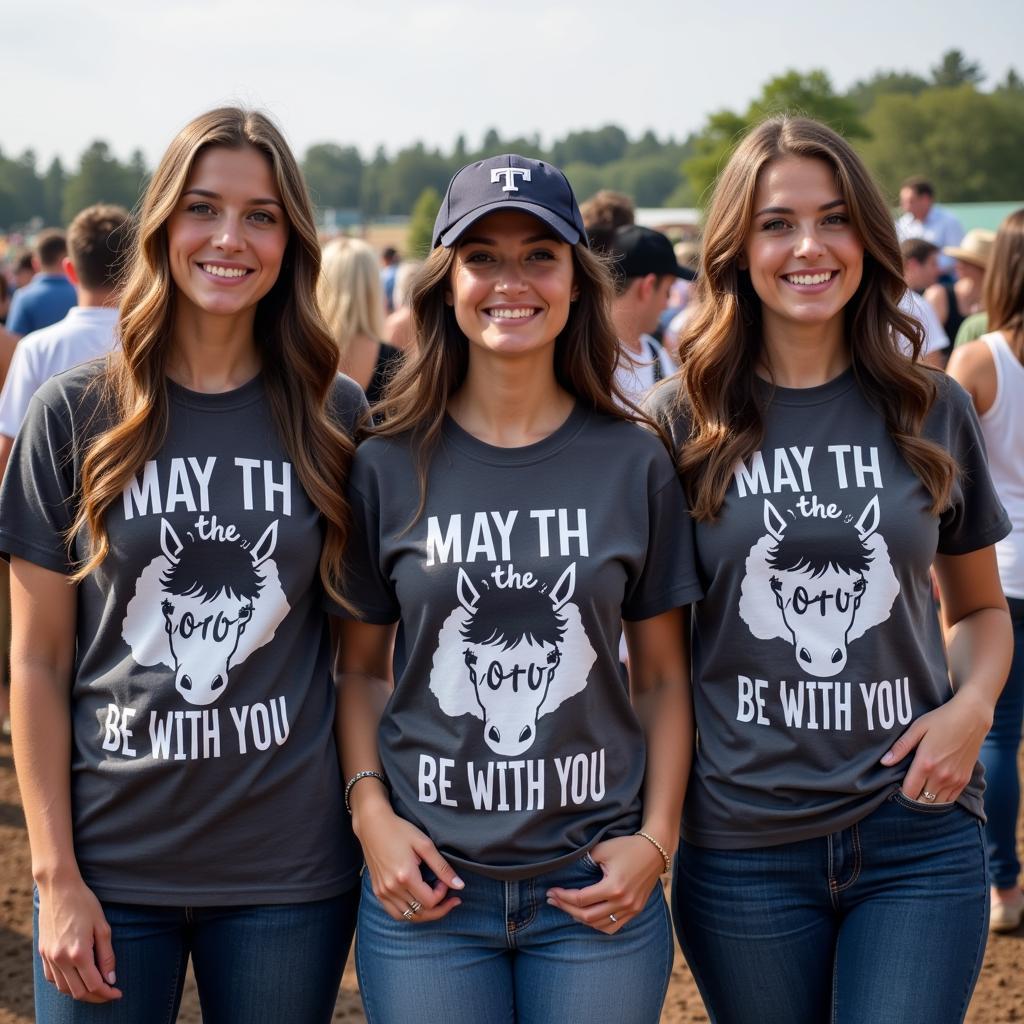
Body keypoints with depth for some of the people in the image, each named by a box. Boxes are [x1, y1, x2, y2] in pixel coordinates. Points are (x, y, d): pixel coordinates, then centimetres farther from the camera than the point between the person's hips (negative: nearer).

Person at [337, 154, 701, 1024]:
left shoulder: (635, 464, 1)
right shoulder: (389, 467, 0)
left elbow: (664, 677, 6)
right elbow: (357, 668, 7)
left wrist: (657, 838, -4)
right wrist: (371, 811, -6)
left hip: (595, 891, 0)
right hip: (428, 887, 0)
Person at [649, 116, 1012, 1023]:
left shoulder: (933, 410, 3)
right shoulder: (683, 420, -1)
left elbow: (981, 607, 14)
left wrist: (973, 707, -5)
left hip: (918, 834, 1)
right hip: (742, 844, 0)